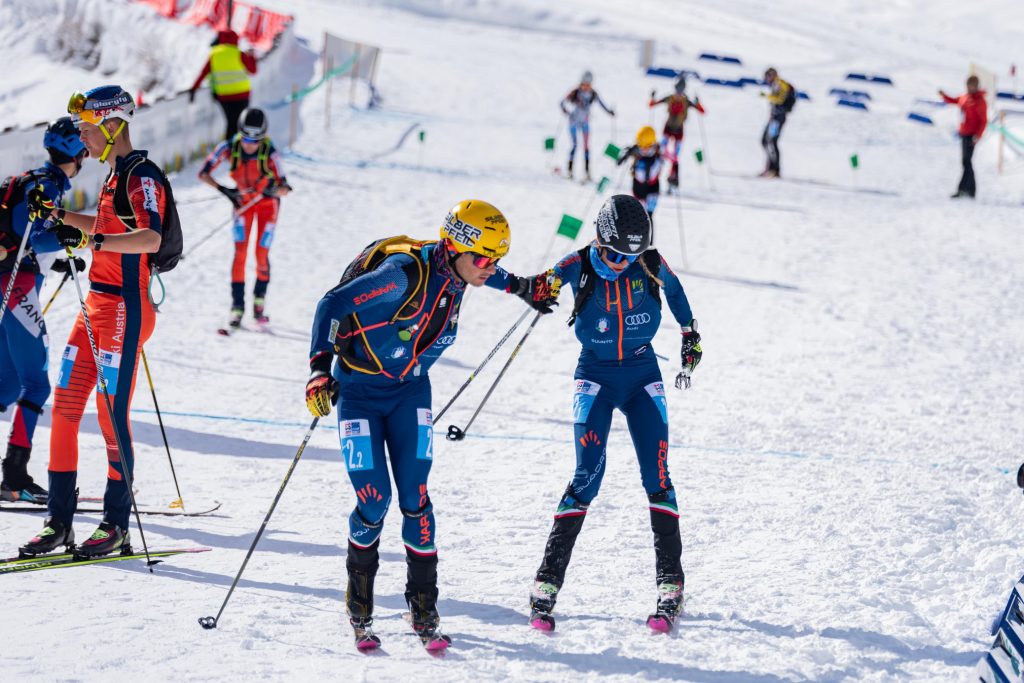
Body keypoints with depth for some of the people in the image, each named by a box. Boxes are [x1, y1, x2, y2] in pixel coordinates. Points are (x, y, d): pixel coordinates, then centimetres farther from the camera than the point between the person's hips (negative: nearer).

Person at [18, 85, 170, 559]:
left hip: (125, 308, -9)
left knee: (111, 413, -7)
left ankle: (117, 526, 0)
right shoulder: (116, 174, 17)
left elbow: (151, 237, -28)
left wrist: (92, 240, -38)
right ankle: (59, 521, 8)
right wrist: (61, 216, 23)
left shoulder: (142, 174, -12)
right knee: (64, 407, 4)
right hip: (97, 305, 9)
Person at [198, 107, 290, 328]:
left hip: (267, 203, -1)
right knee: (240, 252, -10)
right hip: (243, 200, 1)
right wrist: (223, 190, -36)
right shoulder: (229, 148, -26)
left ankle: (259, 301, 19)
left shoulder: (270, 154, -32)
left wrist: (275, 189, -51)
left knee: (262, 255, -4)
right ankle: (237, 306, -6)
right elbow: (203, 173, -21)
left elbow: (285, 189, -28)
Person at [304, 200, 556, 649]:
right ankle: (359, 609, 12)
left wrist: (519, 287, 28)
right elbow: (333, 305, -26)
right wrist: (320, 367, -32)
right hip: (359, 390, -5)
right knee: (374, 501, -10)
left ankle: (423, 608, 4)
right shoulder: (403, 274, -28)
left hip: (410, 392, 5)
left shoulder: (456, 272, -8)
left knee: (414, 498, -6)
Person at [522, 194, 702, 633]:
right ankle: (547, 585, -11)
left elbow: (673, 289, 11)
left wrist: (691, 337, 18)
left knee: (657, 476, -7)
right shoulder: (580, 267, -13)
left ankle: (671, 588, -2)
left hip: (643, 375, 2)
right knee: (588, 475, -15)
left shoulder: (649, 263, -7)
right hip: (595, 376, -2)